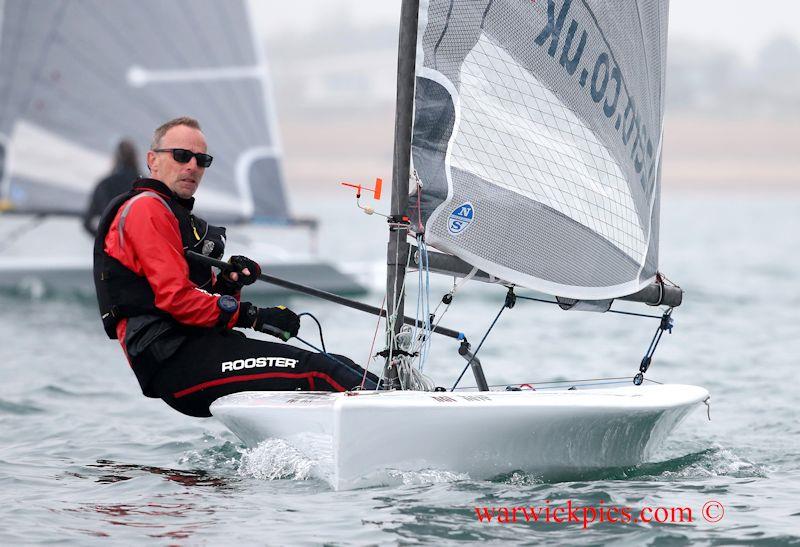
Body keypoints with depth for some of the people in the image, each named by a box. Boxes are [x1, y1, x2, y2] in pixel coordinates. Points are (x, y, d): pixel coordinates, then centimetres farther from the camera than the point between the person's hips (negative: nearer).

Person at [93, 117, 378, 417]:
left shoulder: (181, 218, 29)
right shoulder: (146, 209, -3)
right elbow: (176, 299, -15)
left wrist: (228, 283, -1)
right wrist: (254, 316, -15)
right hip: (177, 362, -10)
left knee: (338, 367, -1)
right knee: (316, 371, -21)